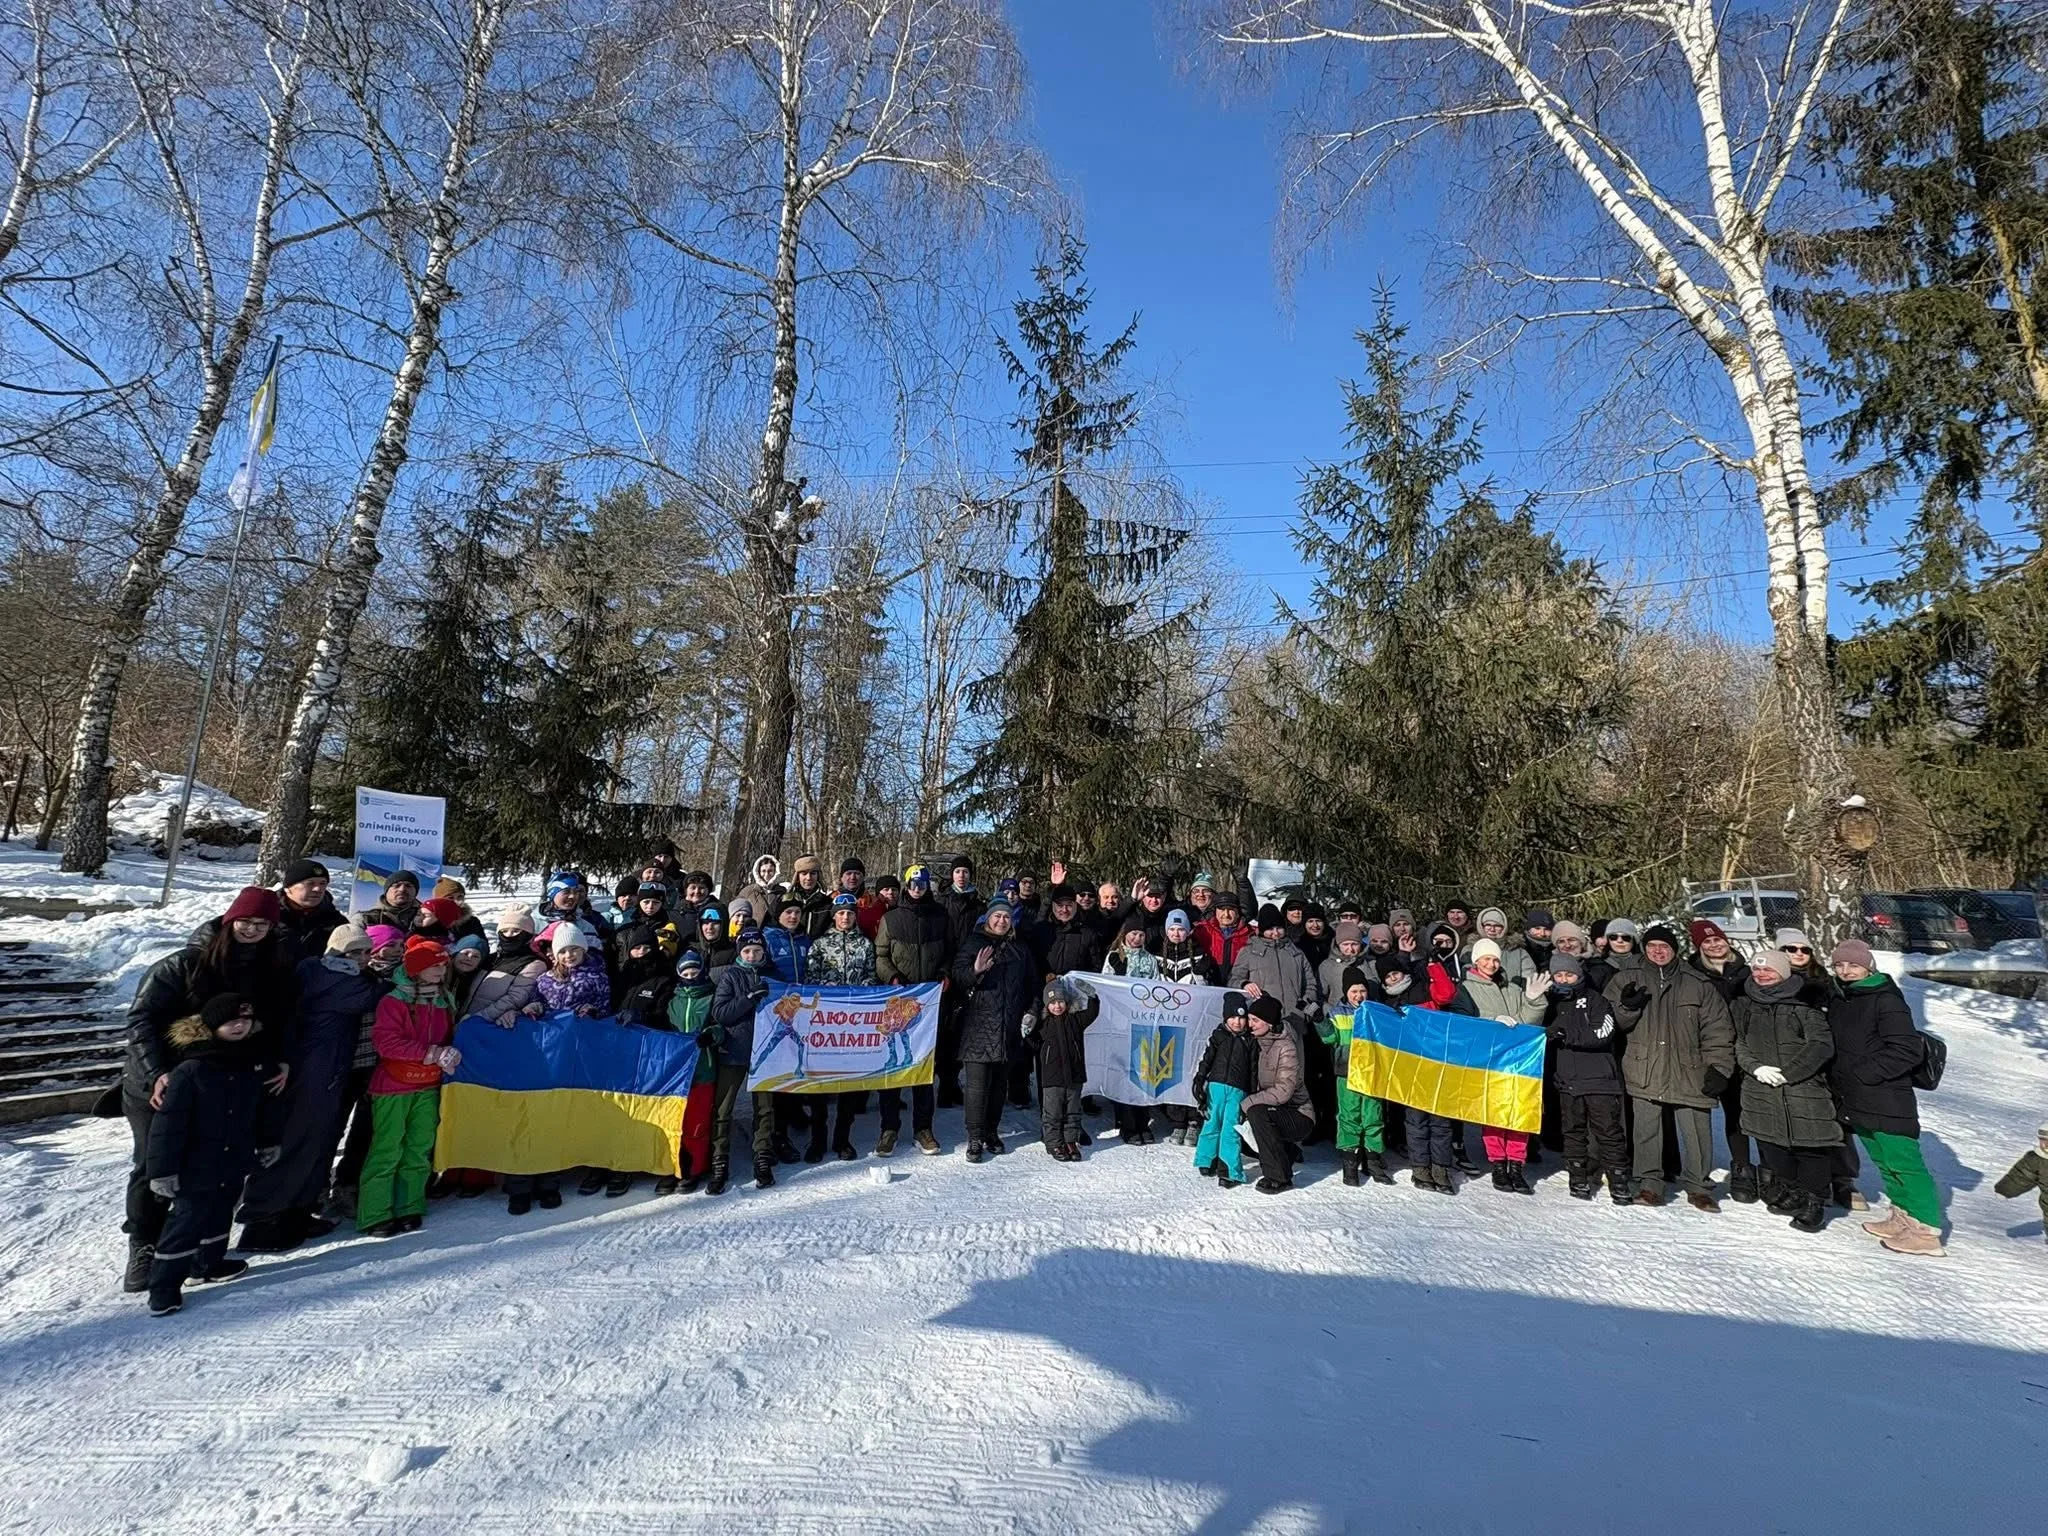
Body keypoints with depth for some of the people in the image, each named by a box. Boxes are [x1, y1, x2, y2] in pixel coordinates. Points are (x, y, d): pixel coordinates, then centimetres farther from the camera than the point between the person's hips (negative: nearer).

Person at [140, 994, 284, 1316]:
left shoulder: (257, 1061, -3)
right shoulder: (191, 1069, -21)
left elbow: (266, 1106, 12)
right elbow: (169, 1122, -18)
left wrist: (268, 1142, 18)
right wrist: (163, 1169, -17)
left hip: (235, 1162, 6)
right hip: (197, 1166, -6)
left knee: (220, 1213, 22)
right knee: (186, 1222, -2)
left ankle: (209, 1263, 42)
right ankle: (163, 1289, 11)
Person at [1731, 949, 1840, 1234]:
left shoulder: (1803, 1006, -4)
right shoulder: (1743, 1006, 7)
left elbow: (1822, 1045, -9)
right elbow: (1738, 1044, 8)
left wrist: (1787, 1071, -13)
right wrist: (1757, 1068, -10)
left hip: (1805, 1087, -4)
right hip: (1762, 1090, 4)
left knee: (1809, 1146, -1)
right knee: (1771, 1145, 11)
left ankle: (1813, 1202, 14)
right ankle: (1789, 1190, 32)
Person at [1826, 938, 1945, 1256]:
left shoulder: (1885, 1000, -14)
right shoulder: (1839, 1001, 12)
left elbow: (1908, 1051, -18)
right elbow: (1833, 1045, 22)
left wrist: (1863, 1073, -19)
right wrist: (1838, 1079, 9)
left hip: (1886, 1102, -9)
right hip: (1855, 1101, 9)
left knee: (1903, 1163, -5)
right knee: (1884, 1161, 18)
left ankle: (1926, 1230, 3)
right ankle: (1903, 1217, 29)